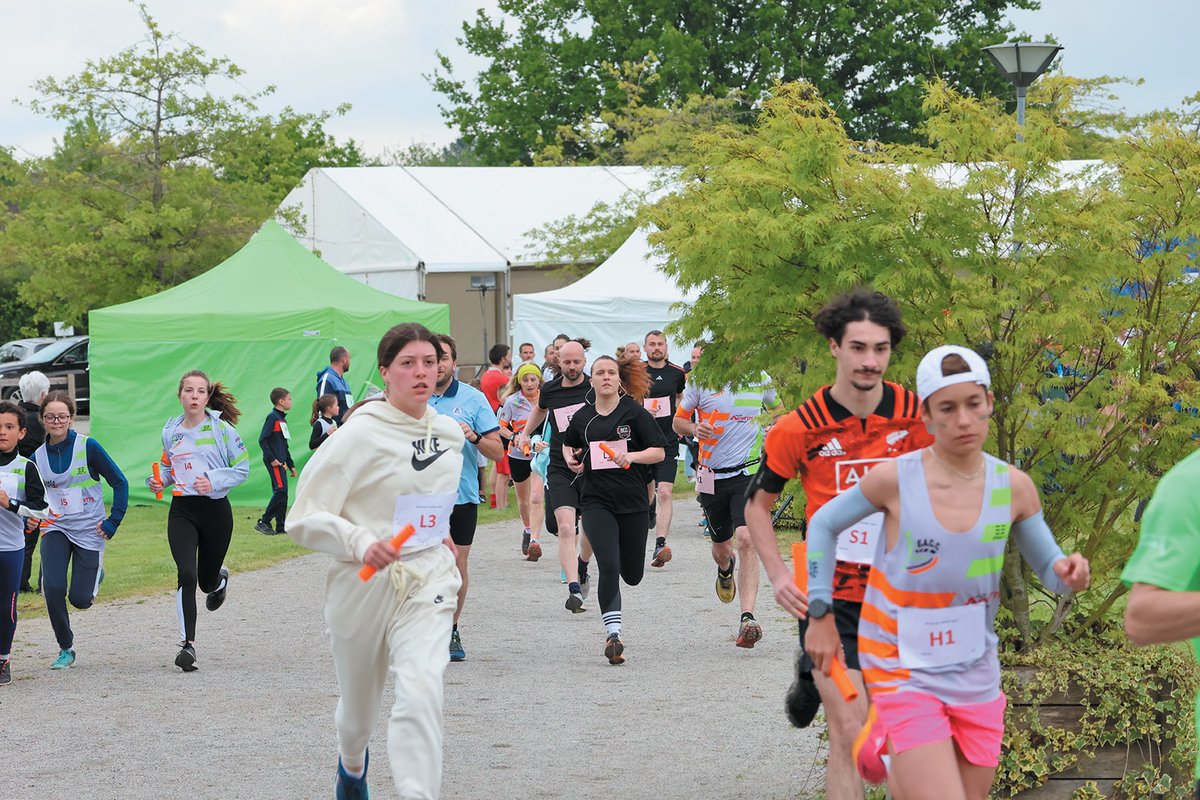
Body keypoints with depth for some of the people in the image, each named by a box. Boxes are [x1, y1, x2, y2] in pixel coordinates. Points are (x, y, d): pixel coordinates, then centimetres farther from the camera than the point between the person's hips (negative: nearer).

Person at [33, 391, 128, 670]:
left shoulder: (88, 447, -11)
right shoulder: (38, 456, -1)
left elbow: (119, 482, -7)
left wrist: (113, 522, -10)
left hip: (89, 530, -2)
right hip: (55, 529, 2)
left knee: (80, 599, -4)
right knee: (53, 587, -18)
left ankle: (95, 575, 34)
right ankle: (65, 649, 2)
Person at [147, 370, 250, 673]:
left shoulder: (222, 429, -6)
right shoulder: (170, 431, 5)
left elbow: (242, 469, -4)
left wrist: (213, 481, -20)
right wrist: (159, 480, -1)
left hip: (216, 511, -1)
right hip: (182, 511, 2)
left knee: (207, 581, 11)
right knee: (186, 574, -18)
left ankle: (220, 579, 52)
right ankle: (188, 643, -14)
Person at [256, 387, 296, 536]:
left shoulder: (282, 419, 18)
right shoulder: (272, 417, -10)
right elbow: (262, 440, -17)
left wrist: (291, 465, 22)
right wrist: (272, 458, -19)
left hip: (281, 461, 9)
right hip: (274, 462, -9)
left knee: (282, 493, 7)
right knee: (281, 489, -15)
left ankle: (281, 526, 9)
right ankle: (263, 522, -12)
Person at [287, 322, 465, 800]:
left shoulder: (451, 433, 5)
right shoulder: (360, 435, -13)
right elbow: (305, 518, -15)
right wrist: (360, 542, -29)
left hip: (427, 583, 2)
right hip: (362, 586, -2)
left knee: (420, 692, -24)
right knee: (359, 705, 17)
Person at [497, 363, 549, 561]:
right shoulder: (512, 402, -7)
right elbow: (501, 427, -2)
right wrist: (514, 438, -19)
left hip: (541, 454, -1)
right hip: (518, 455, 1)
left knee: (537, 497, -18)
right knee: (523, 499, 17)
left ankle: (534, 540, -23)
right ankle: (527, 530, 44)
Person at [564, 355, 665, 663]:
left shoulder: (634, 412, -2)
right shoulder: (582, 417, 6)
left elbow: (658, 452, -3)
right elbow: (568, 444, 26)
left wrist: (630, 456, -19)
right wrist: (571, 460, 5)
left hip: (633, 501, 0)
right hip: (596, 501, 0)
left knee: (632, 575, 7)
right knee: (609, 568, -17)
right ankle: (613, 633, -10)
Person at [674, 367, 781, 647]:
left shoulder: (759, 378, 1)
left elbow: (776, 408, 22)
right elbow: (678, 421, 7)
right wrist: (694, 429, -16)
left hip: (748, 472, -1)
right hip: (712, 475, 2)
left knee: (746, 539, -21)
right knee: (721, 547, 17)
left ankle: (748, 618, -25)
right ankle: (726, 567, 57)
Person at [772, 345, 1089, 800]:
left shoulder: (1013, 488, -3)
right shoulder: (895, 479, -11)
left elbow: (1049, 570, 7)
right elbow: (823, 524, 4)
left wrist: (1068, 574, -16)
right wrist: (821, 615, 5)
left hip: (976, 677, 4)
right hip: (906, 674, -4)